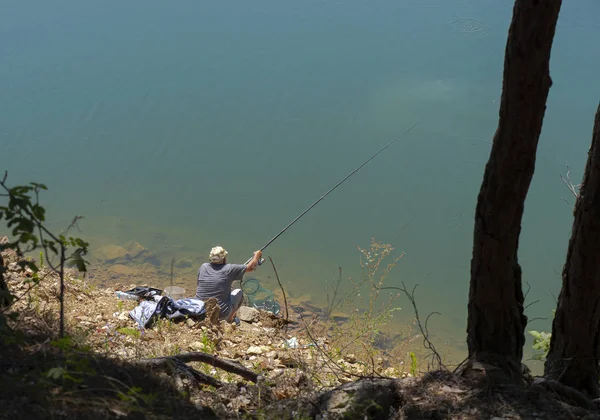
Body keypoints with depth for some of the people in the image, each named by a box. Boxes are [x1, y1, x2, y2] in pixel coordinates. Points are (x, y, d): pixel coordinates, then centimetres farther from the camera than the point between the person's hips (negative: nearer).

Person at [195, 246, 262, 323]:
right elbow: (251, 267, 1)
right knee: (239, 292, 18)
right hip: (221, 315, -4)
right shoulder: (229, 269, -11)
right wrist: (257, 255, 22)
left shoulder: (203, 267, -1)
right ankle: (230, 318, 22)